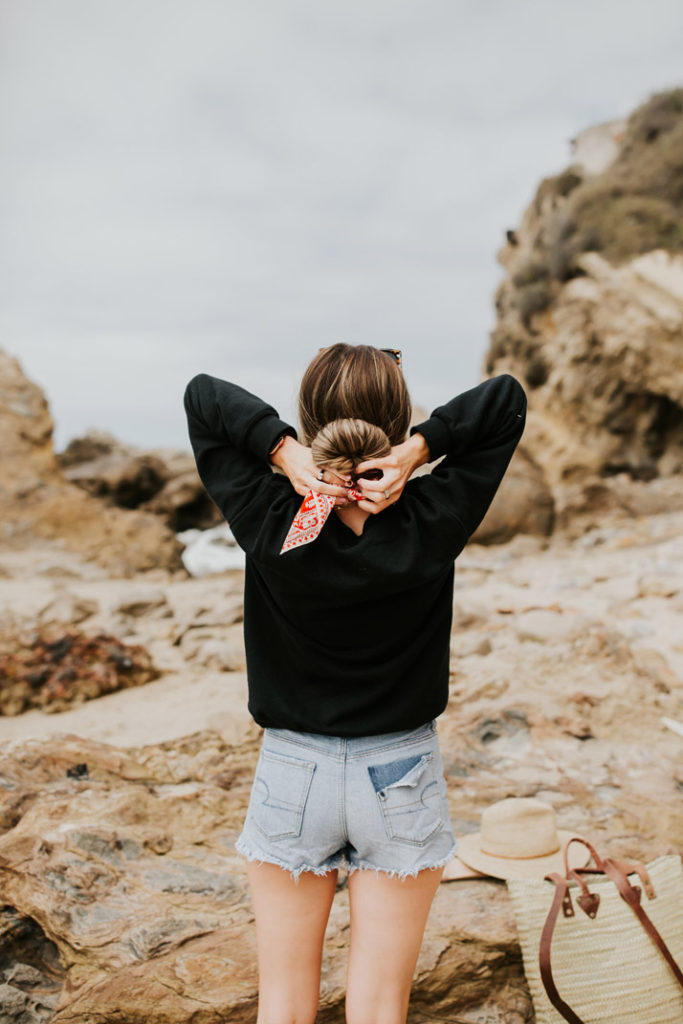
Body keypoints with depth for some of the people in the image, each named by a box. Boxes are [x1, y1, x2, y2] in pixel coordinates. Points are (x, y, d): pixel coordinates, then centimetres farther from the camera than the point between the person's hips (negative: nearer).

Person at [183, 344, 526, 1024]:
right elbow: (507, 397, -7)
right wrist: (417, 451, -21)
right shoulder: (431, 526, -16)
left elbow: (202, 393, -6)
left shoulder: (269, 525, -16)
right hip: (402, 780, 0)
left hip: (291, 775, 0)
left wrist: (283, 452, -21)